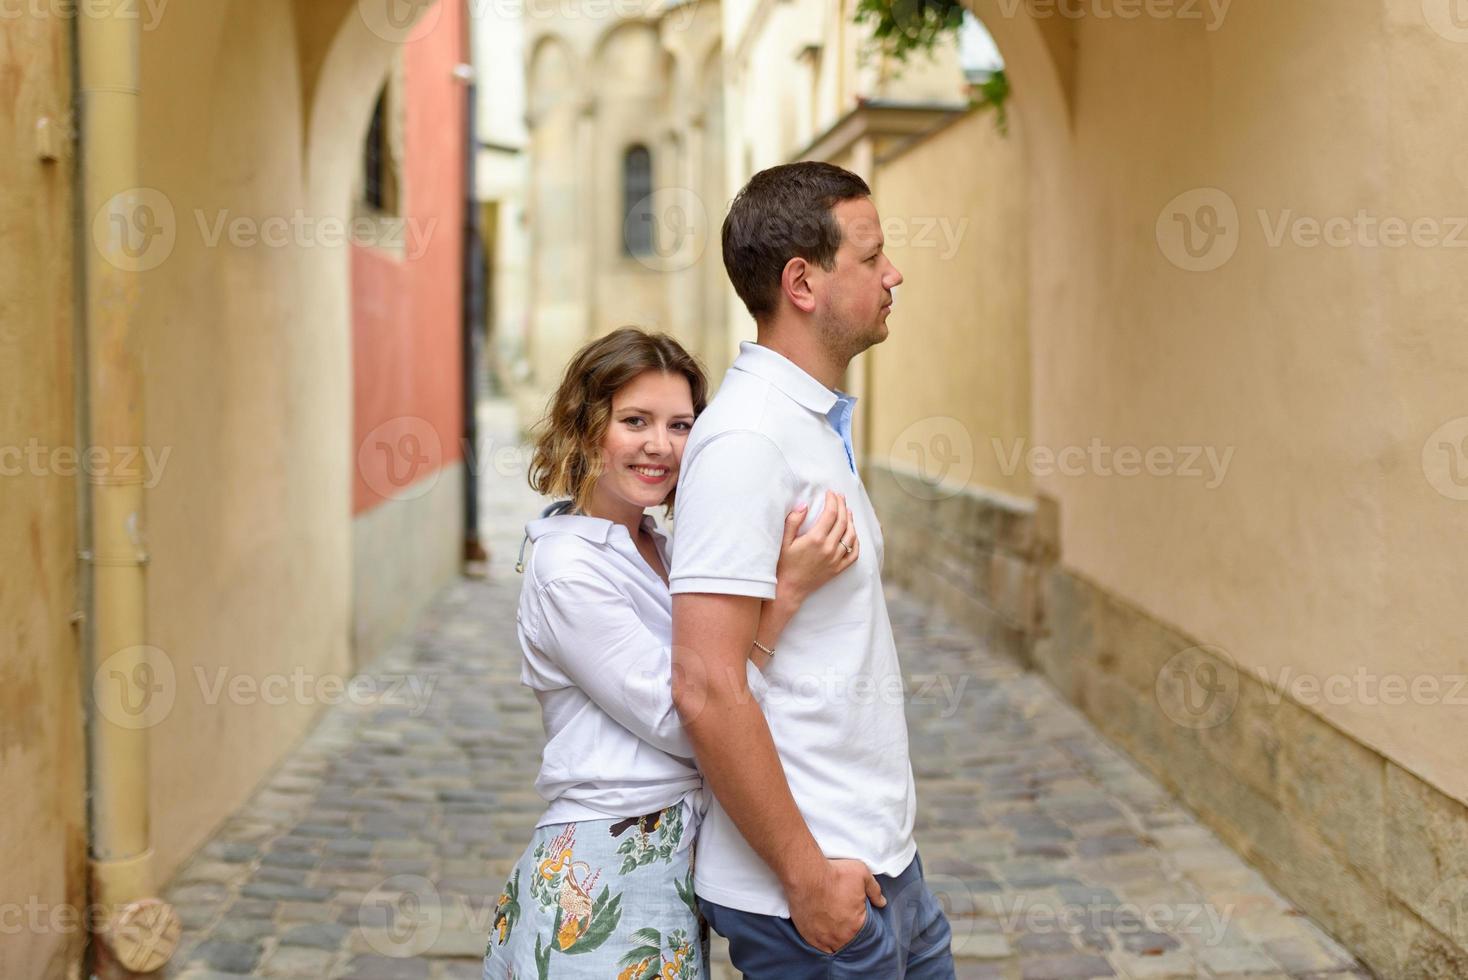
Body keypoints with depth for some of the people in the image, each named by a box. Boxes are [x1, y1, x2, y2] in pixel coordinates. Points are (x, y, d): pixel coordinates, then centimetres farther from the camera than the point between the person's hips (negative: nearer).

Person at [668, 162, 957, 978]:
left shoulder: (821, 422, 10)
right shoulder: (747, 440, -20)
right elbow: (708, 689, -24)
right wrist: (807, 875, -19)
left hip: (883, 861, 9)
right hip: (816, 884, -9)